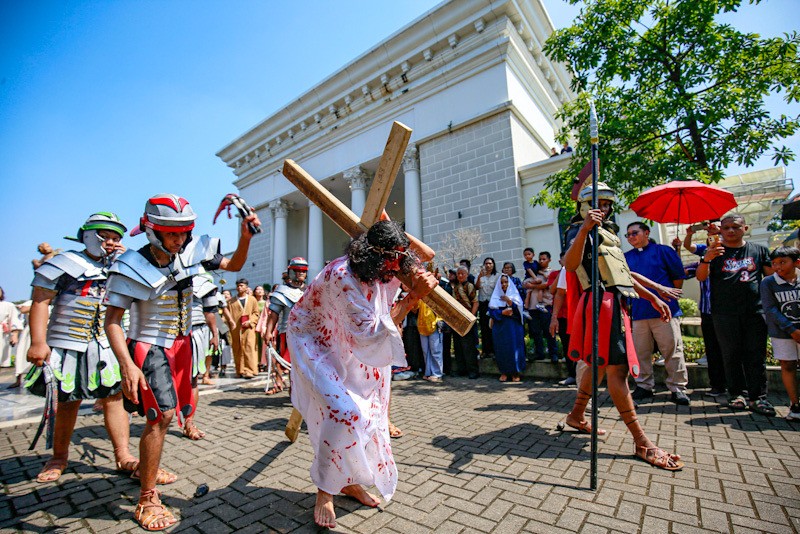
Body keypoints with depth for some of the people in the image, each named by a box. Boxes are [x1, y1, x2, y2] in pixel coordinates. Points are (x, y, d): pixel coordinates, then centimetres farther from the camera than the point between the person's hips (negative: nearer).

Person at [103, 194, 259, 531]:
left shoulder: (190, 254, -7)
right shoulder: (134, 267, -19)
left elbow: (234, 265, 4)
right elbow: (112, 321, -16)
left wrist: (245, 238, -15)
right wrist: (127, 365, -27)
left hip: (181, 345, 6)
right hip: (150, 348, -5)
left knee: (166, 414, 19)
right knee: (161, 415, -16)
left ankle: (147, 465, 45)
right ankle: (147, 501, -1)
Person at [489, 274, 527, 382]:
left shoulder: (515, 295, 8)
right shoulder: (495, 296, 9)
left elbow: (519, 309, -4)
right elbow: (491, 311, 0)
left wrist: (509, 302, -17)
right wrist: (502, 312, -14)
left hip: (513, 326, -1)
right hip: (500, 326, 1)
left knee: (514, 348, -4)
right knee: (501, 348, 0)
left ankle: (515, 373, 5)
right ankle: (504, 372, 8)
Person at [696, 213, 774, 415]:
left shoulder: (759, 250, 13)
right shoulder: (715, 251, 5)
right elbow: (701, 277, -7)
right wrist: (706, 260, -24)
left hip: (755, 311, 2)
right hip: (725, 313, -2)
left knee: (756, 355, 3)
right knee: (731, 354, 4)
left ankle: (758, 397, 10)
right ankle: (736, 393, 14)